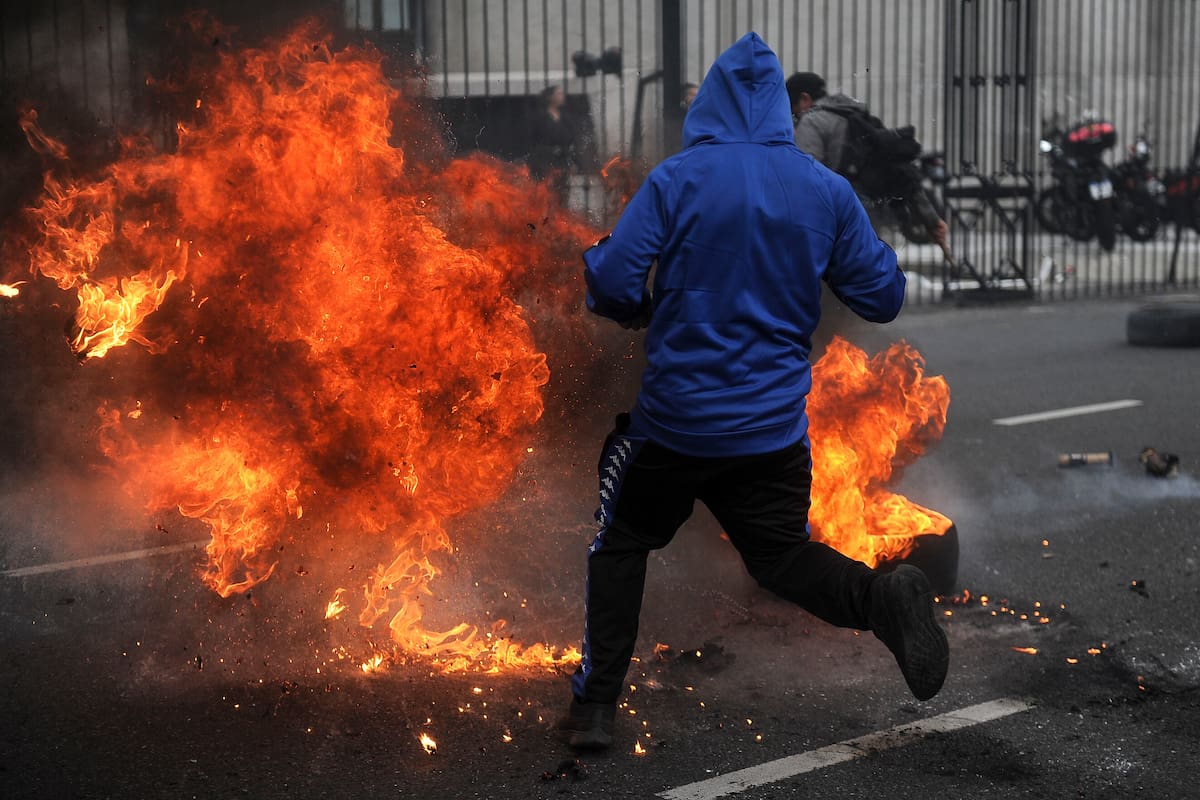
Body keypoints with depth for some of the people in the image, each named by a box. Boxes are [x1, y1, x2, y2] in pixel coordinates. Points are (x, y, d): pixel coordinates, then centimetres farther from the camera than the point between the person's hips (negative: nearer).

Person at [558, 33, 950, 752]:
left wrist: (640, 311, 7)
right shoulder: (827, 189, -3)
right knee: (781, 552, 19)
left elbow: (612, 287, -16)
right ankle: (881, 596, -12)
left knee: (622, 542, 19)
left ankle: (596, 705, 14)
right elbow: (884, 298, 2)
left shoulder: (677, 179, -11)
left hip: (675, 420, -2)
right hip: (774, 428, 2)